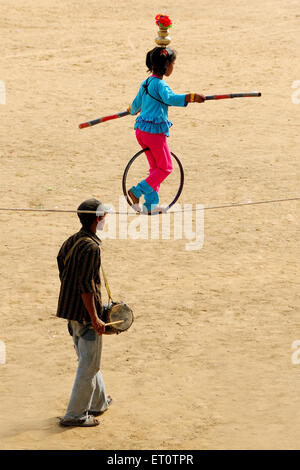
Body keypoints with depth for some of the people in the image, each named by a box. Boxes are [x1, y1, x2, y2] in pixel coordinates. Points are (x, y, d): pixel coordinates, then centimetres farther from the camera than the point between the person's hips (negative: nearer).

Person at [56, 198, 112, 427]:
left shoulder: (70, 242, 7)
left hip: (70, 311, 10)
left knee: (87, 361, 22)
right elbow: (86, 286, -24)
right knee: (89, 366, 1)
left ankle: (99, 402, 36)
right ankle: (75, 414, 6)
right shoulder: (91, 247, -21)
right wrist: (95, 318, -20)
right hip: (85, 313, -10)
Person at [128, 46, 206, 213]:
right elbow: (170, 98, -34)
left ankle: (151, 203, 16)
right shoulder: (160, 84, -13)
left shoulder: (146, 83, 15)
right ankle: (137, 191, -9)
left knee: (156, 167, 17)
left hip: (141, 129, 9)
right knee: (166, 167, 1)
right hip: (154, 130, -9)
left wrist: (133, 110, 53)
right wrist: (191, 97, -41)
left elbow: (136, 105, 30)